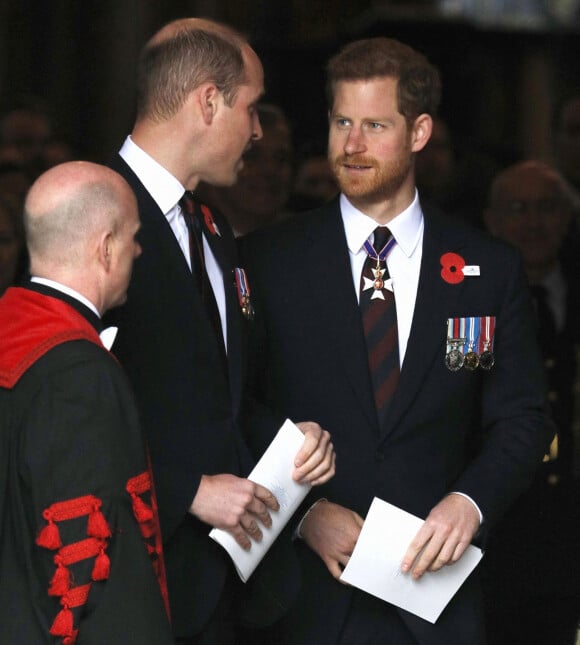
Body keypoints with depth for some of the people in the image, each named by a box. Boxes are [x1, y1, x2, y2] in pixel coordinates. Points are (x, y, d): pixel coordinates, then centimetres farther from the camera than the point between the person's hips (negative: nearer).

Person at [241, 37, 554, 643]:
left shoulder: (490, 269, 3)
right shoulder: (269, 262, 0)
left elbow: (521, 419, 2)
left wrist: (469, 502, -14)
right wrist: (305, 510, -13)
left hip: (435, 578, 1)